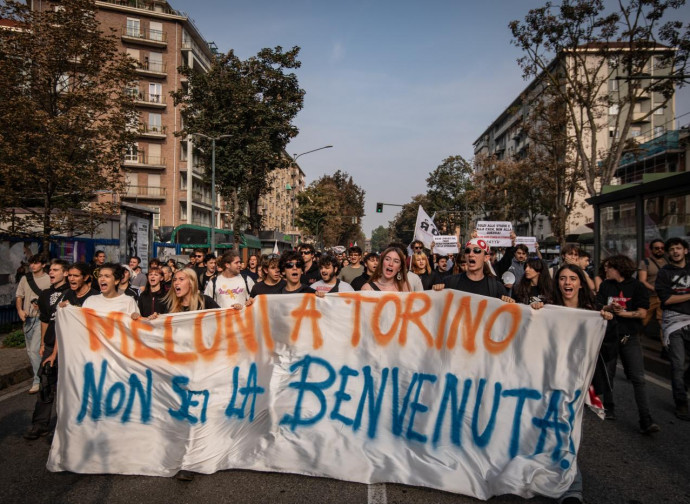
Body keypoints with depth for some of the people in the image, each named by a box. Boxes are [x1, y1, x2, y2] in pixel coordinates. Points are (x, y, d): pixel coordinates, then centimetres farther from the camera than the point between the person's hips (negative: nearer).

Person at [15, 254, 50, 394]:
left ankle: (38, 381, 1)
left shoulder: (49, 280, -9)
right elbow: (19, 297, 13)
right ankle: (39, 374, 31)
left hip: (41, 318, -6)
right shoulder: (25, 279, 7)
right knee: (30, 350, 15)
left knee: (34, 349, -10)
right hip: (27, 319, 6)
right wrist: (20, 310, -2)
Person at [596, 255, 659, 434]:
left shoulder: (636, 286, -2)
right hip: (608, 336, 3)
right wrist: (610, 308, -20)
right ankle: (608, 408, 28)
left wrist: (621, 312, -13)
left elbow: (642, 312, -7)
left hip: (629, 337, -3)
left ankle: (646, 421, -8)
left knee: (638, 378, -8)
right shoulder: (605, 285, 6)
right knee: (607, 375, 11)